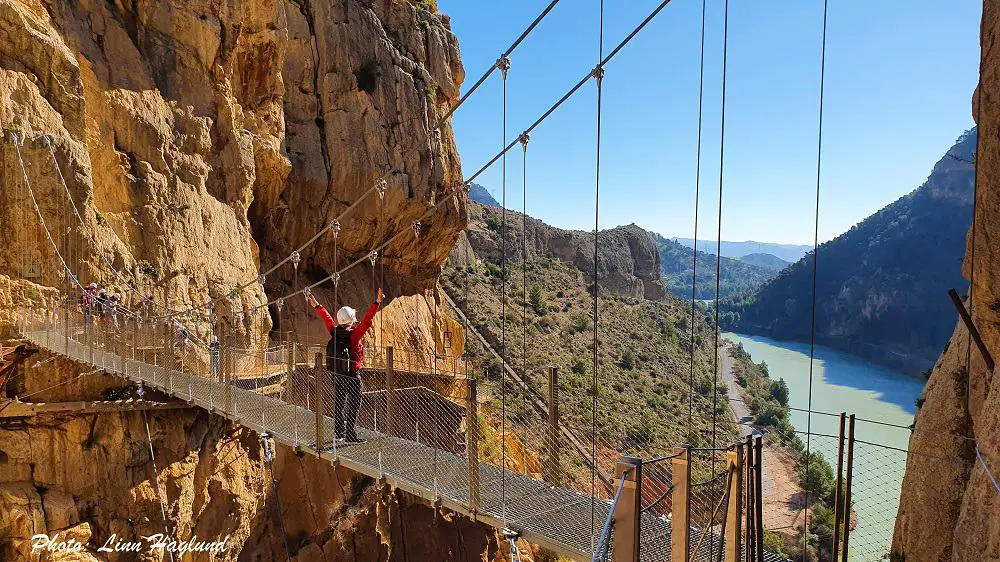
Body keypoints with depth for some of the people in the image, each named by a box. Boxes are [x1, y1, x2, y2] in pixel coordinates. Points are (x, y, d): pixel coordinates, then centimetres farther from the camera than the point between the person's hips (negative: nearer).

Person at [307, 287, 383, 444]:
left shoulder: (334, 332, -1)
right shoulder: (354, 334, -18)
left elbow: (326, 317, 14)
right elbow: (367, 320, -25)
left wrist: (316, 306, 28)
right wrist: (377, 303, -28)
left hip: (337, 375, 7)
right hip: (352, 375, -7)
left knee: (339, 404, 16)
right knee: (353, 406, 1)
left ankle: (339, 433, 27)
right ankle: (351, 436, 4)